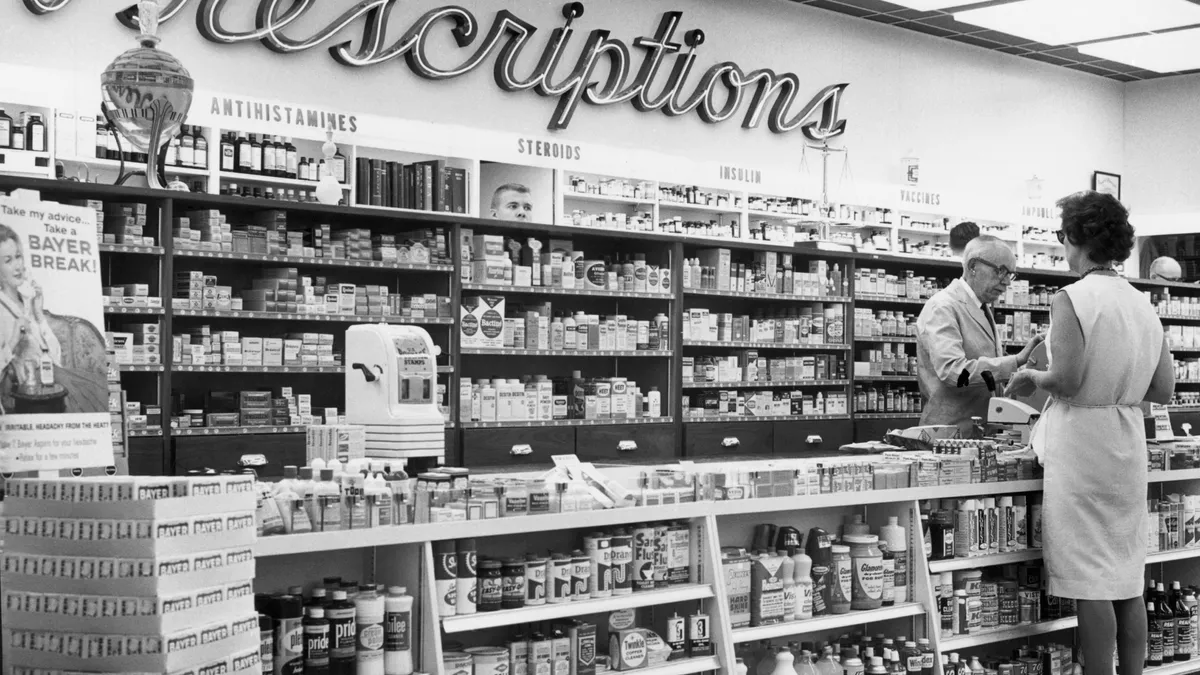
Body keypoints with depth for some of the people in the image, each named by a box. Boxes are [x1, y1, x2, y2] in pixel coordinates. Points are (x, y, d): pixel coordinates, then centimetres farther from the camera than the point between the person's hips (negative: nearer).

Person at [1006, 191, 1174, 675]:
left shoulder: (1072, 299, -11)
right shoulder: (1143, 305, 9)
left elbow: (1066, 379, -20)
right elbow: (1164, 390, 9)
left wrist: (1032, 377, -1)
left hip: (1082, 443, -7)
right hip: (1129, 442, 7)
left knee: (1091, 583, -2)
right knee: (1128, 581, 12)